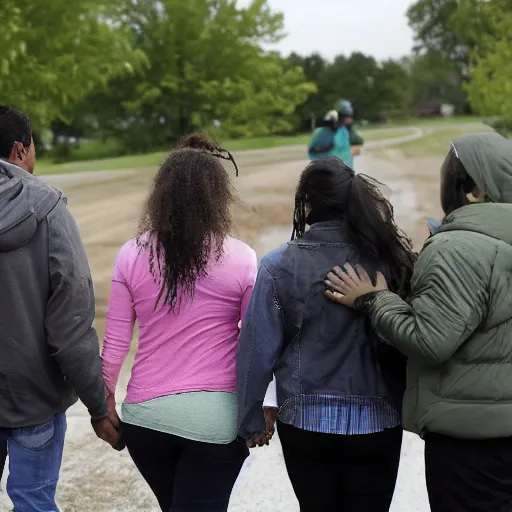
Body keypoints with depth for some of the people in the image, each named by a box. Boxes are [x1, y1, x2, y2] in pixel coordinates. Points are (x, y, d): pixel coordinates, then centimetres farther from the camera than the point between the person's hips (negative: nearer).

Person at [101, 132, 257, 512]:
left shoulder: (132, 255, -4)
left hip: (146, 414, 3)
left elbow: (115, 343, 0)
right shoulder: (240, 258, -9)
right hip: (216, 417, -3)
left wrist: (105, 399, 14)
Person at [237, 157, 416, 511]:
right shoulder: (389, 257, -7)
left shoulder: (281, 266, -9)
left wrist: (251, 421, 3)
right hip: (376, 421, 0)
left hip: (305, 421, 0)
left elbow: (257, 351, -7)